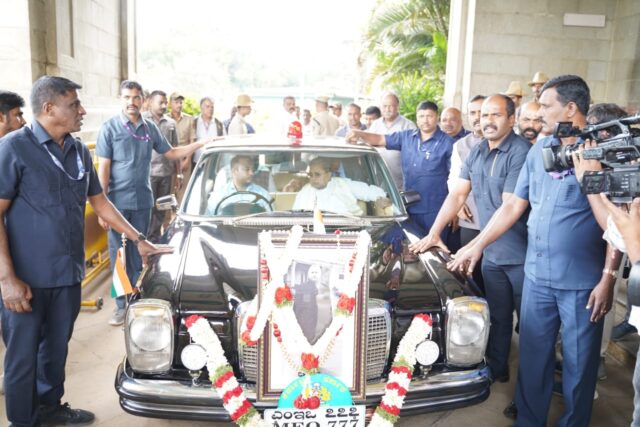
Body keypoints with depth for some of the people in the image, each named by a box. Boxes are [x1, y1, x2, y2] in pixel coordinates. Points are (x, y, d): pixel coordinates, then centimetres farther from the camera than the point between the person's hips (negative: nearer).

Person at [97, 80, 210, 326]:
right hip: (118, 202, -3)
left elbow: (171, 153, 16)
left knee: (138, 252, 12)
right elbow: (103, 169, -7)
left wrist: (201, 143, 6)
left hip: (142, 201, 3)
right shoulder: (110, 128, -5)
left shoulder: (150, 128, 6)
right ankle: (123, 304, 13)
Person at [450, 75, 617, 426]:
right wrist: (477, 245, 7)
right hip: (537, 274, 5)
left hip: (582, 281, -5)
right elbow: (513, 206, 11)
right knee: (532, 356, 15)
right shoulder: (538, 150, 7)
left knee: (579, 363, 11)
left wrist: (608, 278, -15)